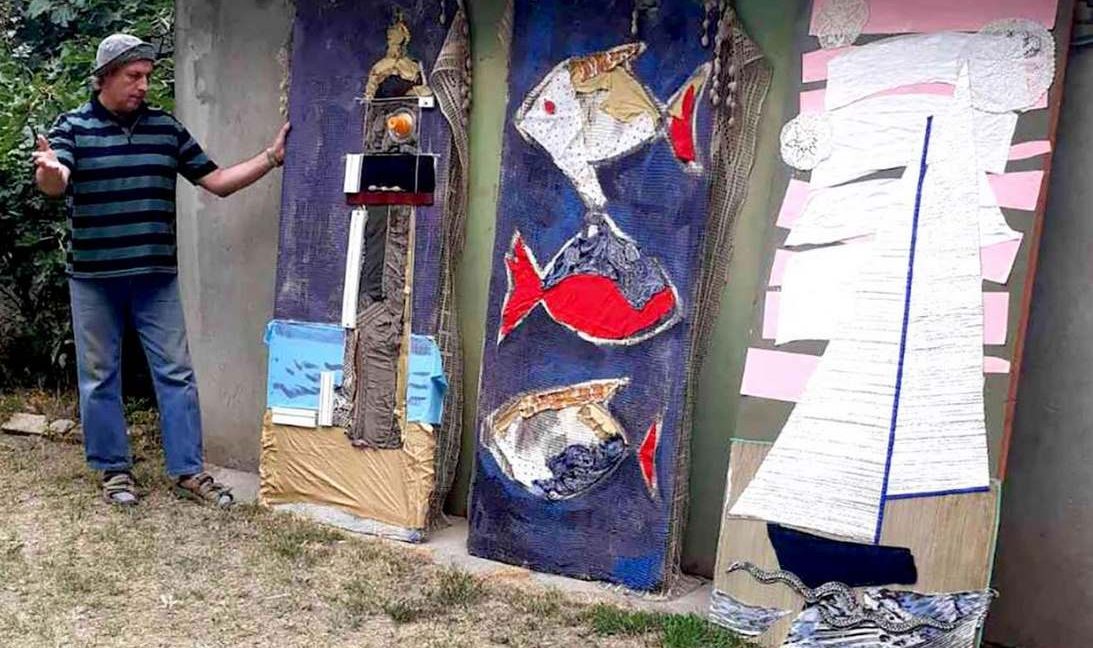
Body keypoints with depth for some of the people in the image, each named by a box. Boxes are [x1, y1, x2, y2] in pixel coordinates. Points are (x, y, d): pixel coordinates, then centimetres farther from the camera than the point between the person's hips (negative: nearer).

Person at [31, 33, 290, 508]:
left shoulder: (167, 129, 6)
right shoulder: (73, 126, -3)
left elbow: (218, 182, 6)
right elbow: (55, 183, -20)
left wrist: (271, 156, -4)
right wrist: (48, 172, -45)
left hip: (156, 276, 2)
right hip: (93, 277, -2)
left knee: (175, 372, 4)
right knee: (100, 376, 7)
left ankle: (187, 471, 13)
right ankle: (114, 469, 22)